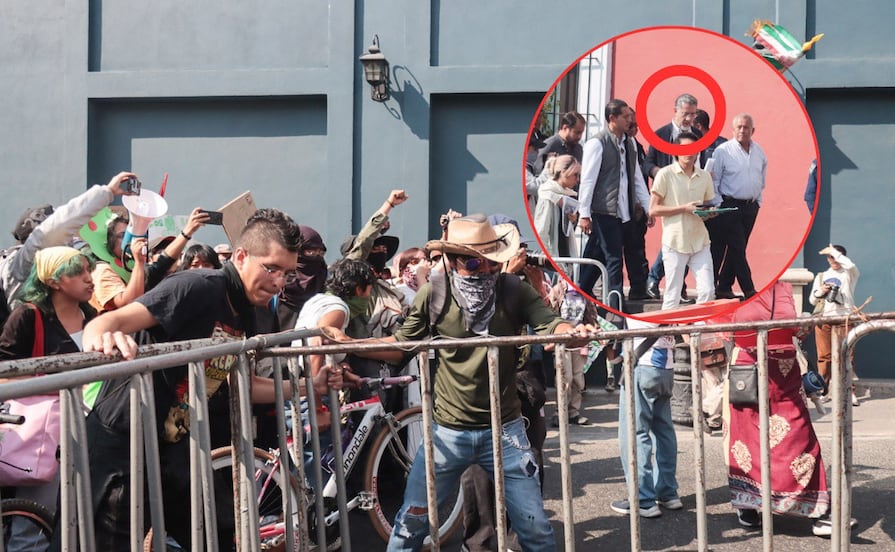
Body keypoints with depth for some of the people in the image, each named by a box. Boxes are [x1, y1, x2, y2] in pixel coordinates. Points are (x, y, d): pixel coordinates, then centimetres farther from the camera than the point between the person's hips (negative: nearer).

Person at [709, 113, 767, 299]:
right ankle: (749, 290, -3)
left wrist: (757, 201, 14)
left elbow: (762, 180, 20)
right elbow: (714, 181, -7)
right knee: (738, 249, -7)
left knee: (736, 249, 8)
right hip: (730, 206, -6)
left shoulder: (759, 152, 9)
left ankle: (724, 288, 15)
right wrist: (718, 205, -10)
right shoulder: (723, 151, -8)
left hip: (751, 206, 6)